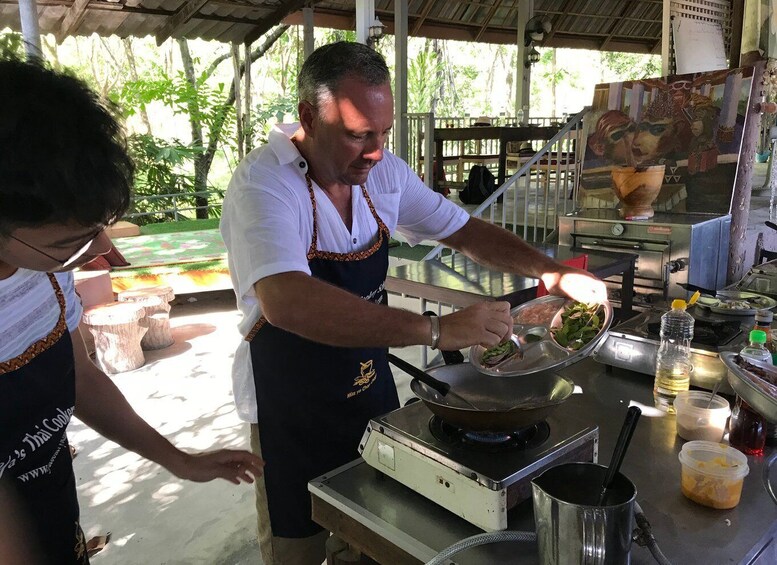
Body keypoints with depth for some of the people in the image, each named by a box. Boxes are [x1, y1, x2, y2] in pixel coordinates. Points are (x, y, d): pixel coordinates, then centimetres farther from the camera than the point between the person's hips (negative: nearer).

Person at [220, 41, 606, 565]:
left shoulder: (383, 172, -5)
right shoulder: (263, 184, -24)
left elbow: (466, 231, 5)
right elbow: (289, 302, -41)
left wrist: (555, 274, -9)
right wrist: (437, 330, -45)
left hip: (373, 386, 6)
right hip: (294, 412, -5)